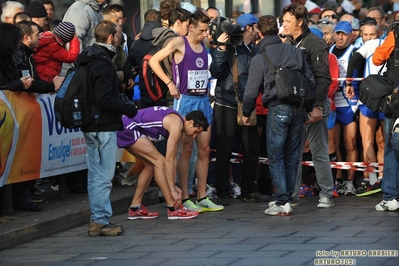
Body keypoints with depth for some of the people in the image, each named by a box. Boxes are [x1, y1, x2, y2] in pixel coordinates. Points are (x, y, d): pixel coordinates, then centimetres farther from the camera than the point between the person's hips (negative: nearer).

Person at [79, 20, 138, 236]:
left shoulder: (87, 59, 12)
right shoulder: (102, 63, -18)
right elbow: (104, 100, -23)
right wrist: (130, 109, -12)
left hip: (91, 125, 10)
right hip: (104, 126, -10)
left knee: (95, 174, 13)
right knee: (103, 176, -5)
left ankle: (97, 220, 19)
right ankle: (100, 221, -2)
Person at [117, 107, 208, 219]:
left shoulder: (178, 122, 14)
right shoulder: (176, 125, -16)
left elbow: (173, 159, 18)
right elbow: (168, 160, -18)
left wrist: (173, 186, 18)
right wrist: (172, 190, -15)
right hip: (129, 128, -11)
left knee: (151, 165, 15)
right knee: (159, 161, -10)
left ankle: (134, 209, 18)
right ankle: (173, 209, -9)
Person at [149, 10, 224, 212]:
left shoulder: (204, 45, 11)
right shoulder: (180, 42, -5)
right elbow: (154, 61, -8)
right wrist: (169, 83, -11)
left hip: (203, 100, 6)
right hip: (185, 100, -6)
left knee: (204, 150, 6)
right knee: (186, 150, -3)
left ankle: (202, 198, 12)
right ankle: (184, 199, 2)